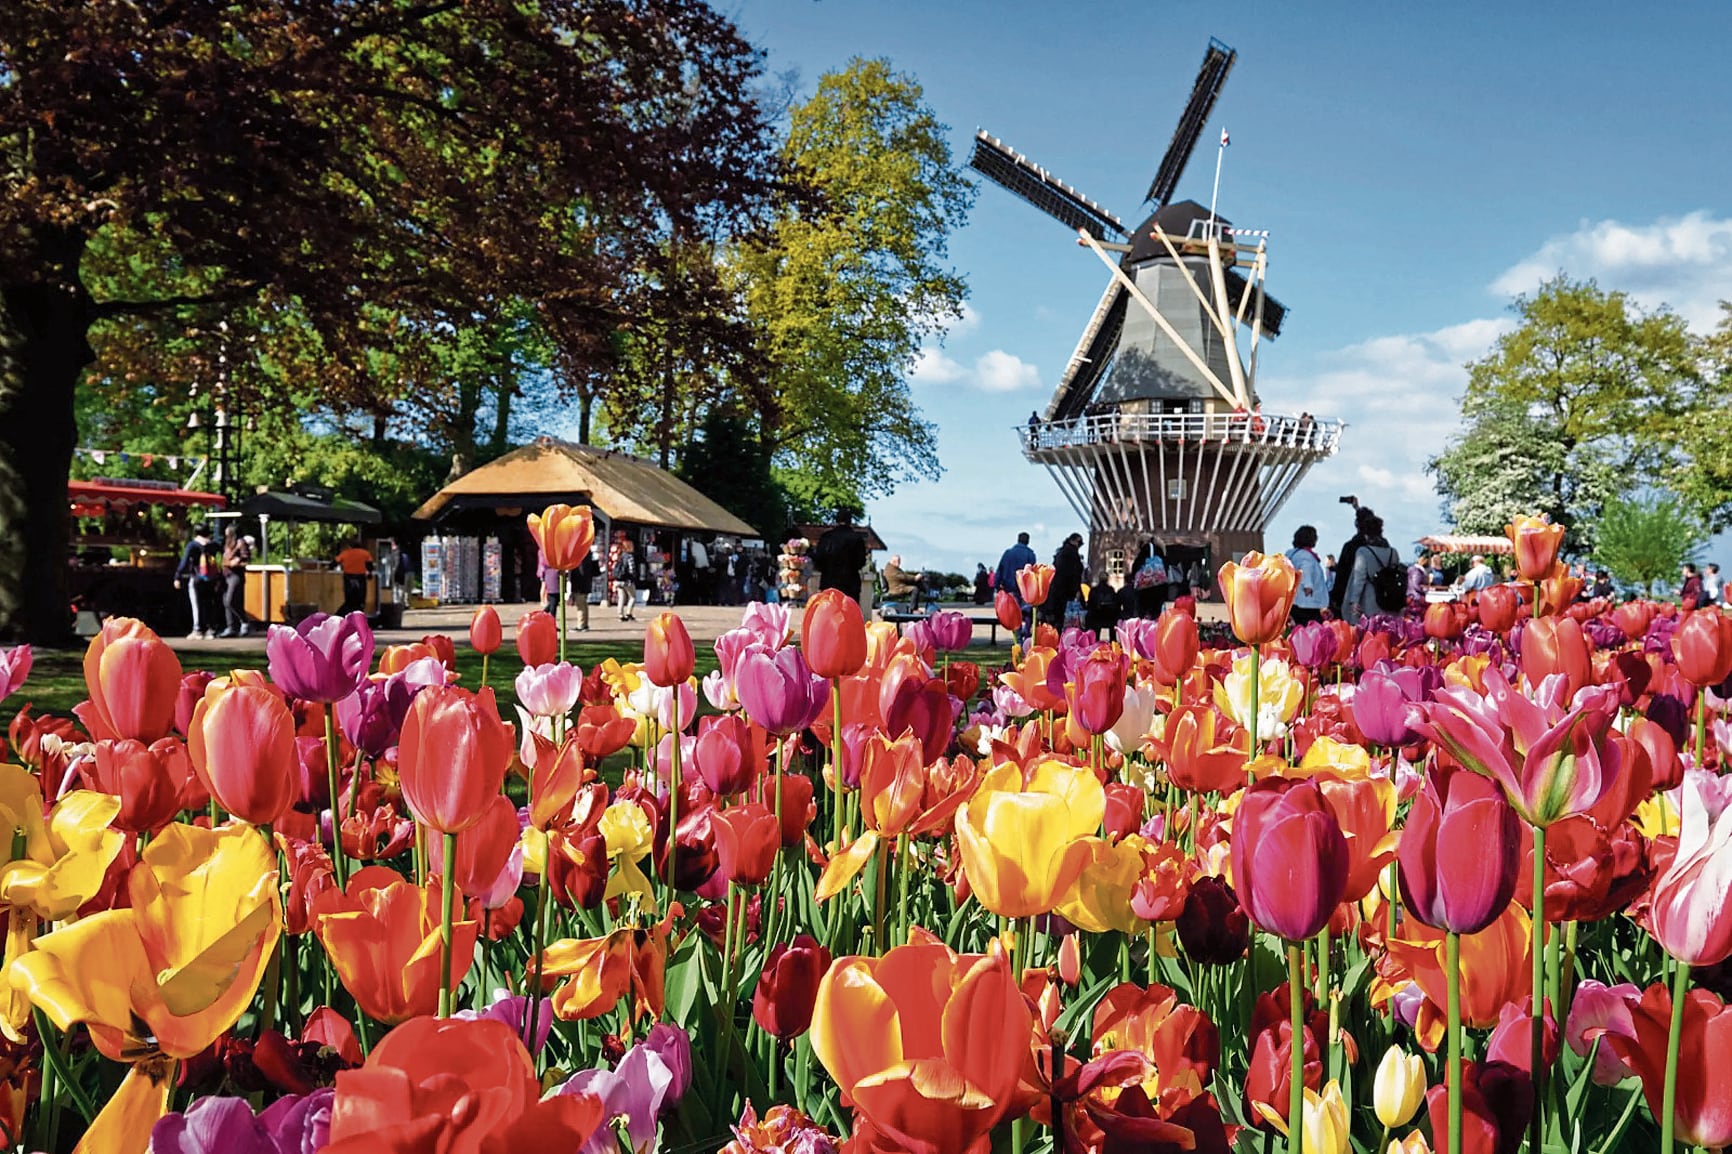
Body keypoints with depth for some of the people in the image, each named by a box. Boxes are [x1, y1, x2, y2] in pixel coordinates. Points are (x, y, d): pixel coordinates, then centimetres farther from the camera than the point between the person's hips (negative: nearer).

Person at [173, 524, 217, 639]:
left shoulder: (192, 545, -4)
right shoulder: (211, 546, 6)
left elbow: (184, 562, -10)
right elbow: (218, 563, 6)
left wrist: (178, 577, -9)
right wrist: (217, 581, 12)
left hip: (196, 579, -4)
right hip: (210, 581, 4)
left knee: (196, 605, -1)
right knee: (207, 605, 10)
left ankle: (197, 630, -3)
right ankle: (208, 628, 7)